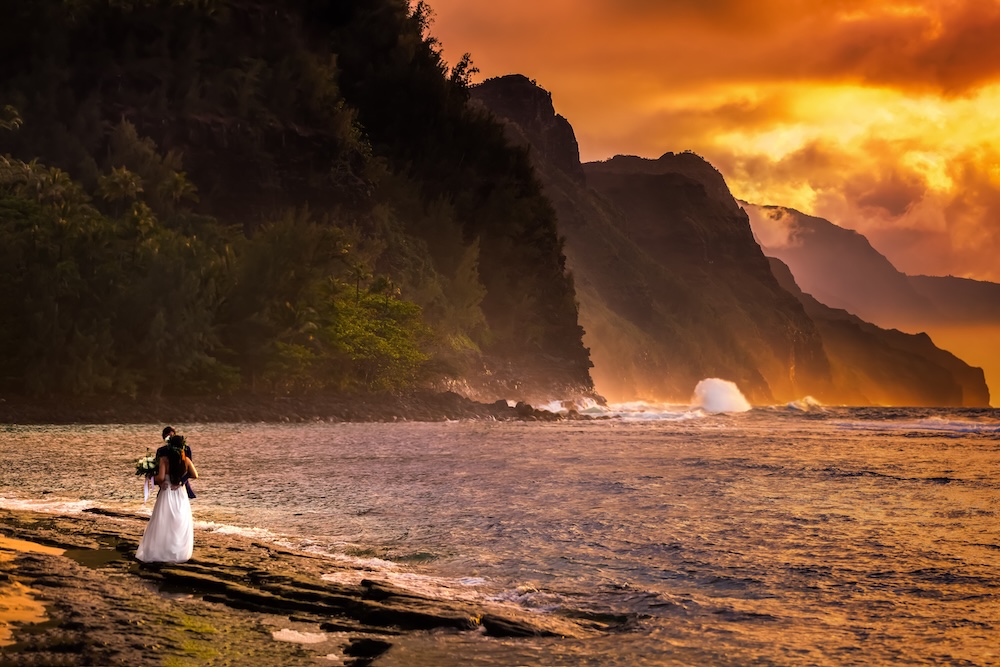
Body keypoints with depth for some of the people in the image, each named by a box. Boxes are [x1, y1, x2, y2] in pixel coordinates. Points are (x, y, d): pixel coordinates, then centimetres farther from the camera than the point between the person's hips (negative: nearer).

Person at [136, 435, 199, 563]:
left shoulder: (164, 460, -13)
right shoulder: (186, 460, -5)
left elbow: (160, 477, -21)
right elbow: (195, 476, 2)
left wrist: (154, 478, -1)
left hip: (166, 496, -2)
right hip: (181, 496, 2)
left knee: (163, 525, 6)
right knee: (180, 526, 12)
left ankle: (159, 552, 10)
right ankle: (179, 553, 16)